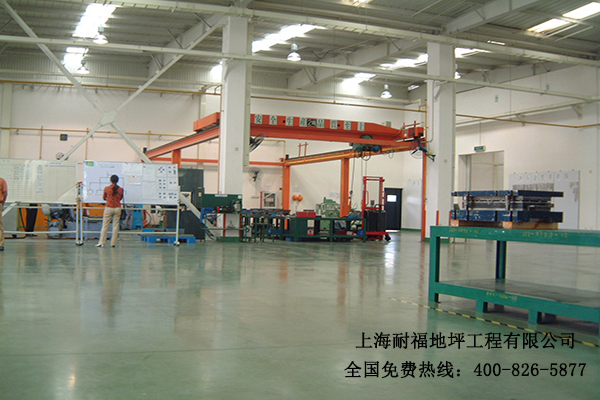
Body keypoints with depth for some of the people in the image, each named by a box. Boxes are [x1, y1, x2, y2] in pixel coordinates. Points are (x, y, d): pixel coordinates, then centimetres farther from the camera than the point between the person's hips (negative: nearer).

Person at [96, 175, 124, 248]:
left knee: (105, 225, 5)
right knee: (115, 226, 5)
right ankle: (113, 243, 5)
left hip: (109, 208, -1)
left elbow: (104, 198, 12)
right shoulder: (121, 189, -2)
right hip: (117, 208, 1)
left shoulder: (107, 188, -4)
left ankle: (102, 242, 5)